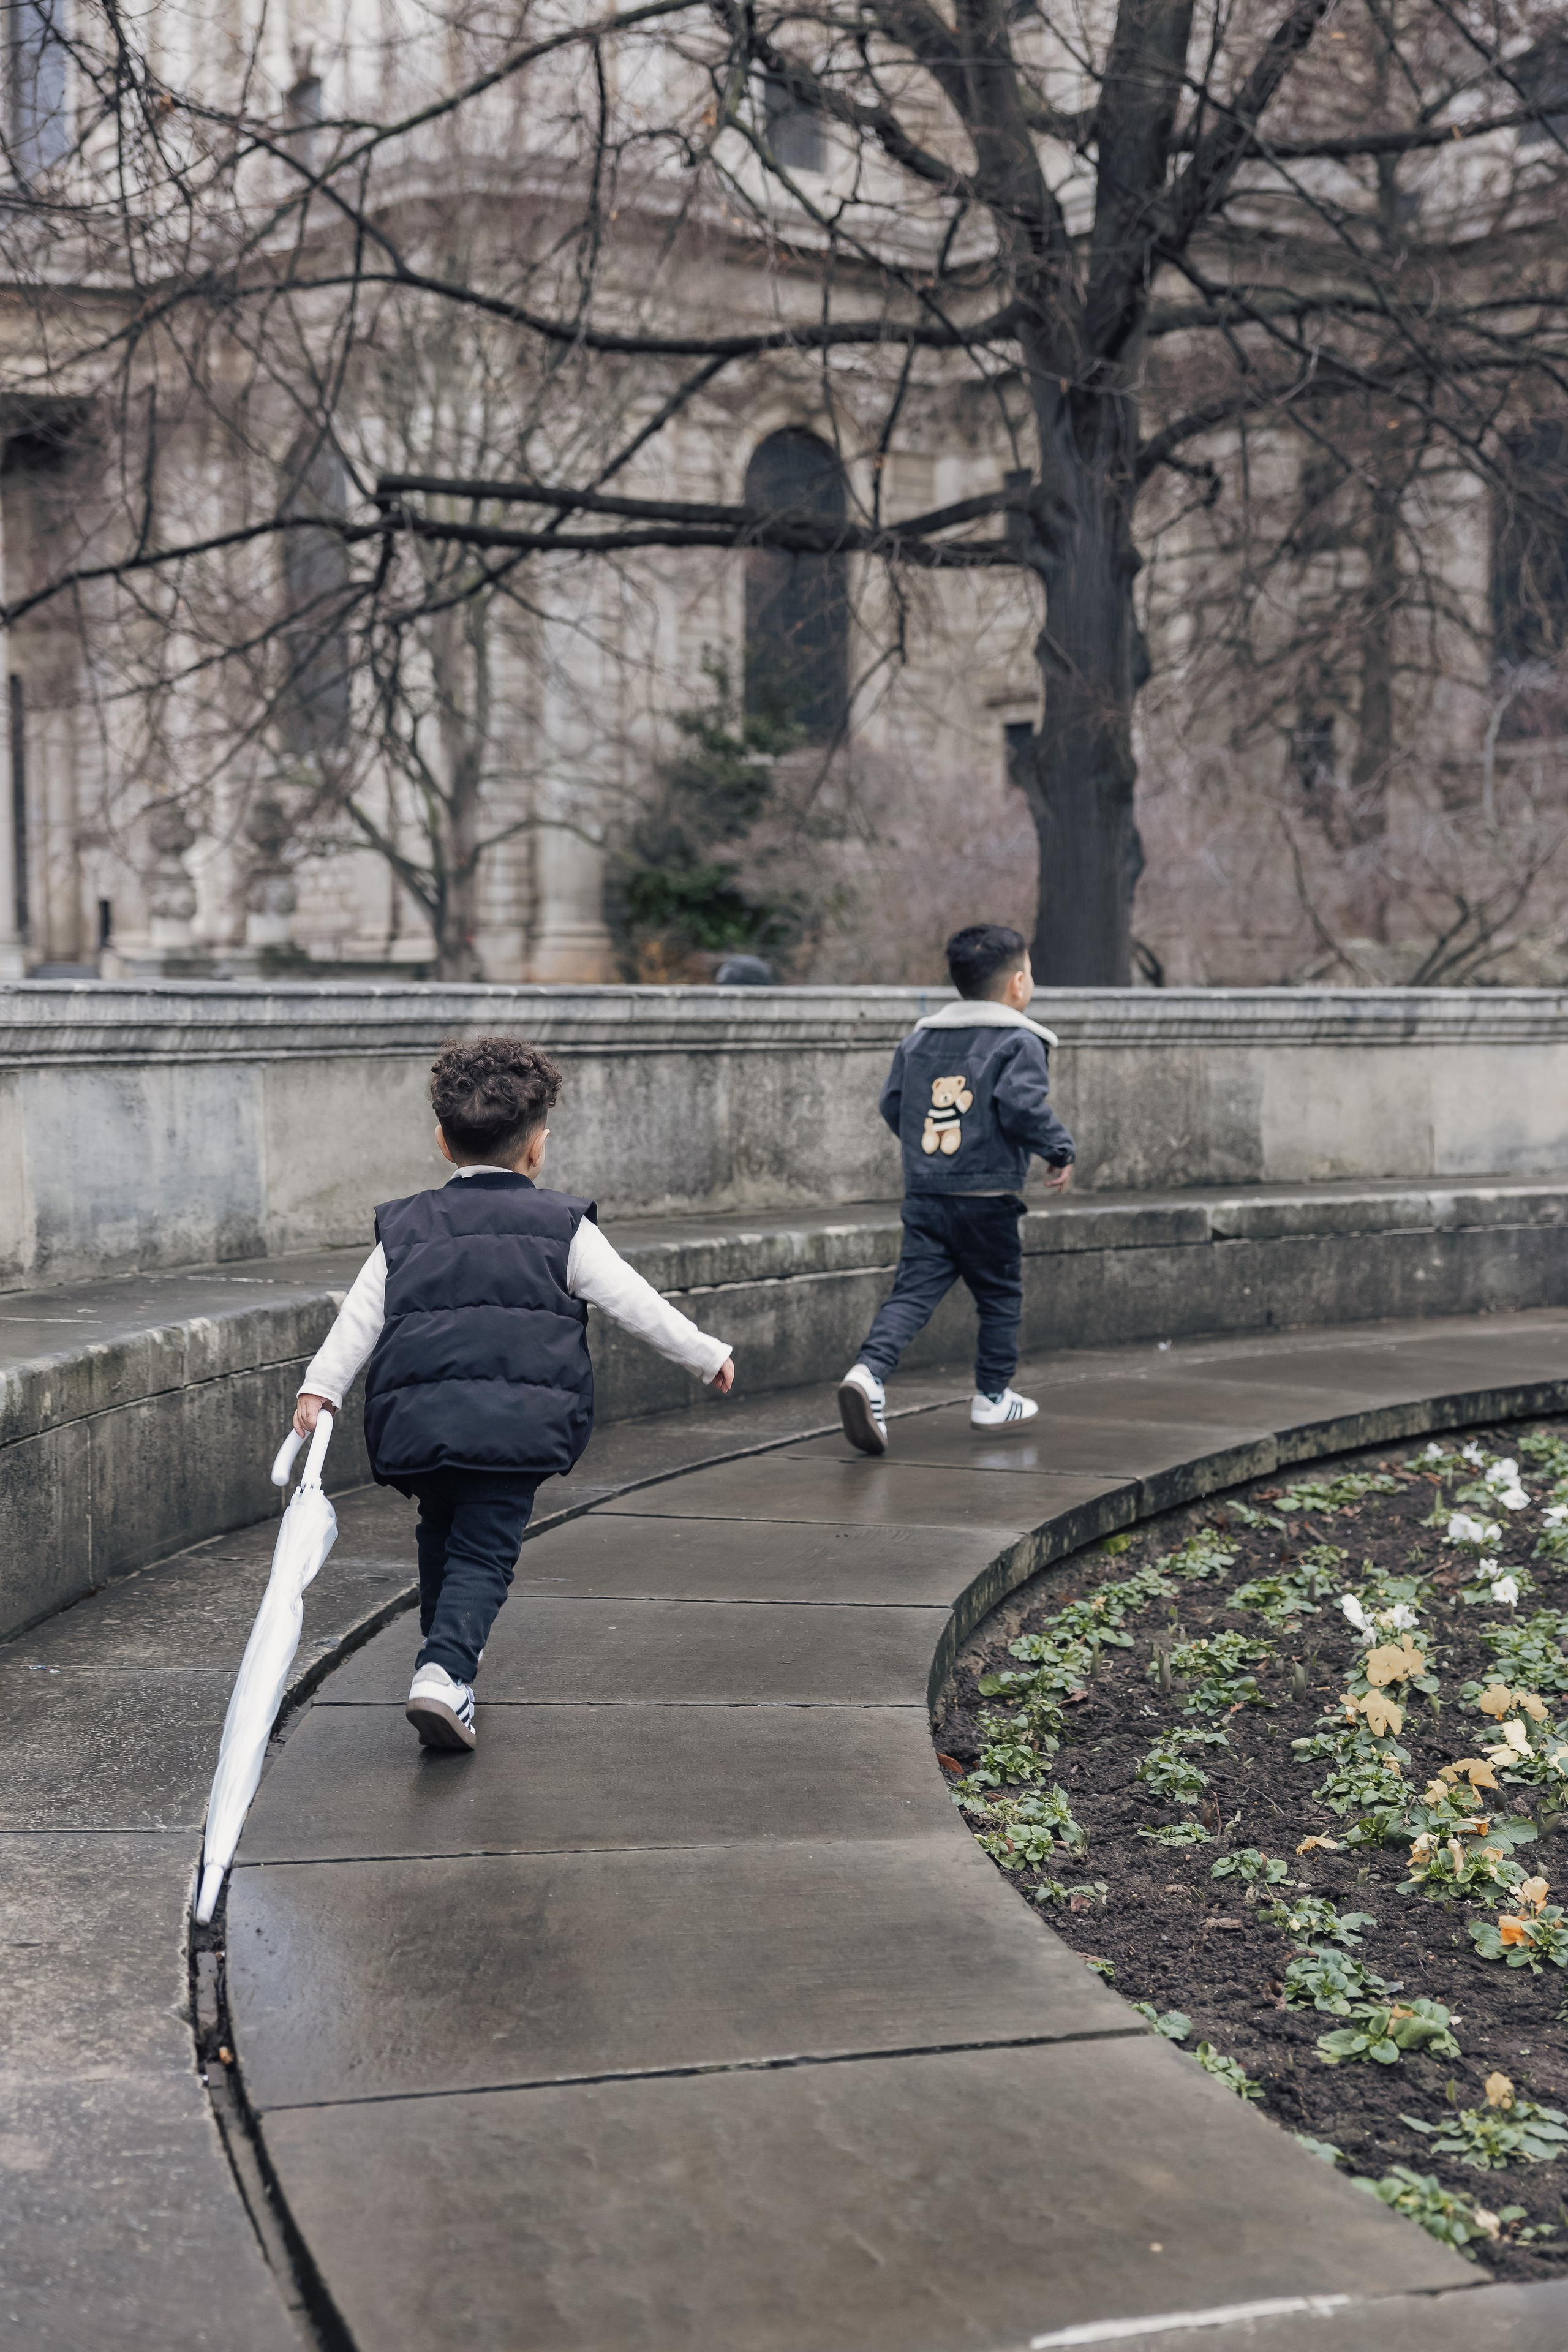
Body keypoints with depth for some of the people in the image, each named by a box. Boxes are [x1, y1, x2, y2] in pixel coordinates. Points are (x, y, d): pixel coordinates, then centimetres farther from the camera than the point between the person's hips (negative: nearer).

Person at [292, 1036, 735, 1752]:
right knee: (485, 1550, -2)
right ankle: (445, 1672, -23)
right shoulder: (563, 1227, 10)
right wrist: (707, 1355, 21)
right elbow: (637, 1304, 12)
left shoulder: (406, 1227, 17)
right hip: (516, 1417, -3)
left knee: (441, 1533, 25)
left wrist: (320, 1388, 5)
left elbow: (358, 1316, 8)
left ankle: (445, 1653, 34)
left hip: (416, 1414, 3)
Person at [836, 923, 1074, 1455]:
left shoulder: (920, 1038, 13)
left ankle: (868, 1372, -24)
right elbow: (1023, 1107, -19)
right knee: (999, 1297, 14)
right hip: (988, 1197, -4)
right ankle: (993, 1397, 22)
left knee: (912, 1293, -2)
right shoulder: (1018, 1042, -6)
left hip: (923, 1193, 5)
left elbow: (891, 1105, 14)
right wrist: (1060, 1150, -5)